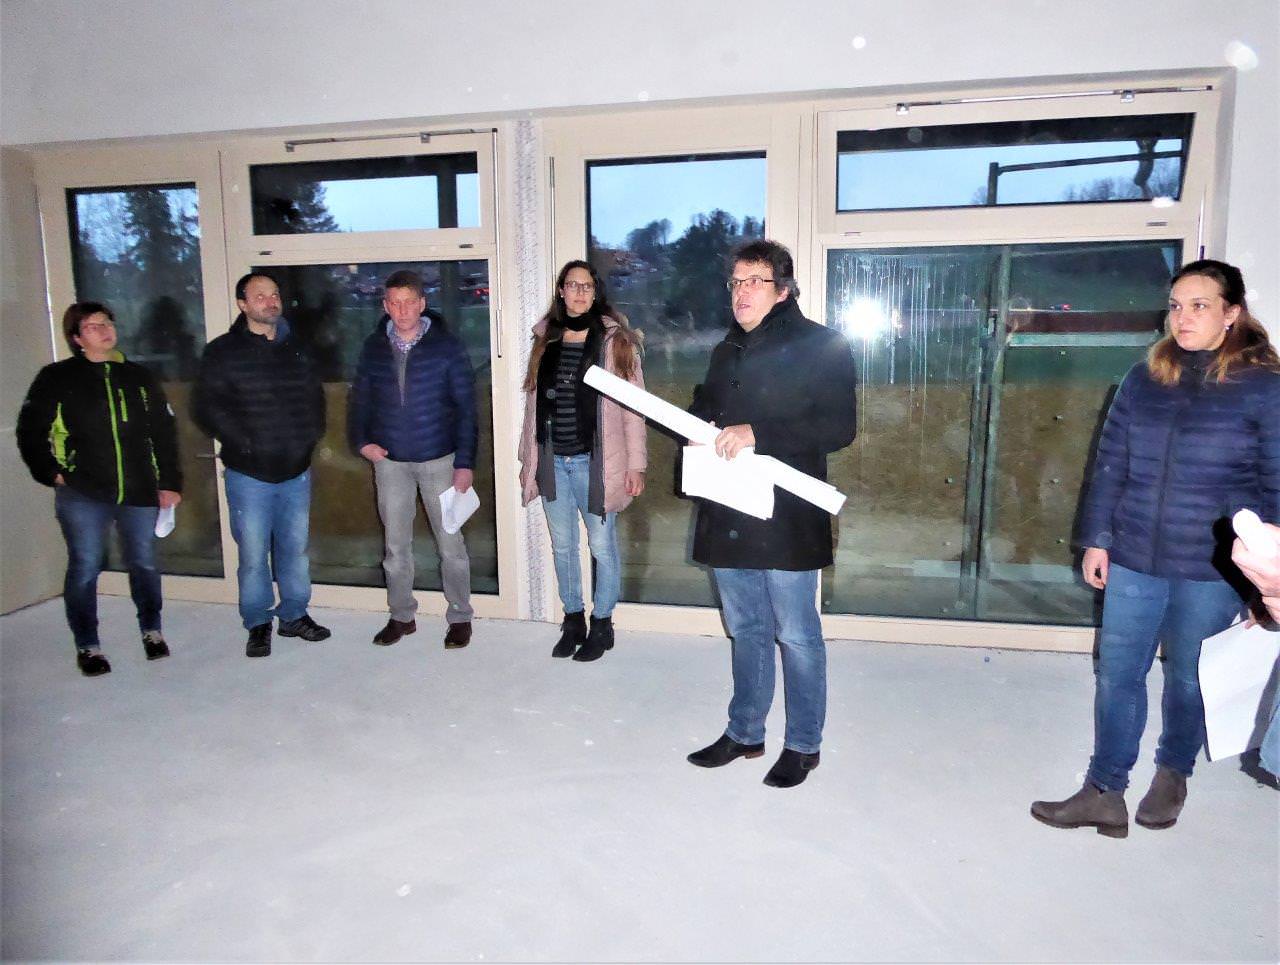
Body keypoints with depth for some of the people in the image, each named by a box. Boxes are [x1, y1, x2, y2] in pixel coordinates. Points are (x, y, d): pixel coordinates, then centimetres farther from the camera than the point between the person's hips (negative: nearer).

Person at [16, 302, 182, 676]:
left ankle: (151, 630, 28)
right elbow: (30, 432, 5)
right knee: (84, 568, 2)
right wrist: (52, 473, -4)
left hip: (140, 491, 2)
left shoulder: (139, 377, 9)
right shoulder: (58, 378, 1)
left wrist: (169, 483, 4)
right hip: (83, 494, -2)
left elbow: (164, 433, 9)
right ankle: (87, 646, 17)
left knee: (144, 563, 9)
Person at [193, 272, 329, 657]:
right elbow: (208, 409, -9)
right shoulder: (223, 352, -4)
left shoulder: (296, 349, 11)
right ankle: (258, 624, 18)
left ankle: (295, 615, 28)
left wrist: (311, 435, 6)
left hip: (296, 470, 4)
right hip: (249, 473, -4)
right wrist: (246, 443, -14)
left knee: (296, 548, 13)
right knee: (253, 553, 2)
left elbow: (315, 395, 20)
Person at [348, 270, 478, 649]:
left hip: (439, 459, -3)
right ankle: (401, 616, 26)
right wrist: (361, 441, -2)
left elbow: (465, 407, -7)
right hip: (390, 461, 3)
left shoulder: (447, 347, -6)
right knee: (396, 544, 11)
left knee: (450, 542, 4)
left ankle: (460, 617, 19)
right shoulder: (373, 348, 3)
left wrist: (465, 462, -12)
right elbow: (359, 399, 13)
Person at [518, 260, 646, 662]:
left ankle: (601, 624, 22)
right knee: (562, 545, 13)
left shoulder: (615, 340, -3)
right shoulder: (546, 339, 9)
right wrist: (527, 459, 11)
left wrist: (635, 465, -10)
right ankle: (573, 621, 29)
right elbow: (535, 402, 12)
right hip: (552, 462, 4)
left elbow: (632, 407, -6)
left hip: (594, 462, -4)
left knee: (602, 546, 5)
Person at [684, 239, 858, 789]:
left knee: (796, 635, 5)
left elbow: (839, 427, -16)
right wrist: (694, 424, 2)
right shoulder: (727, 352, 16)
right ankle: (744, 732, 32)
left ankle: (803, 744, 23)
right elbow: (705, 412, 27)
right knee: (746, 629, 17)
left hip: (787, 519, -6)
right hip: (727, 516, 7)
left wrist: (757, 433, -23)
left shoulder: (822, 347, -7)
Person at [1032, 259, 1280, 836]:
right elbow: (1110, 464, 7)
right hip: (1133, 559, 3)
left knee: (1190, 679, 14)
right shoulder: (1144, 379, 4)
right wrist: (1096, 539, 4)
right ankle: (1104, 794, 18)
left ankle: (1172, 774, 38)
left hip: (1212, 569, -3)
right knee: (1116, 674, 6)